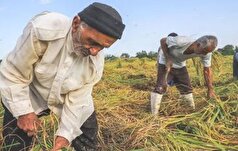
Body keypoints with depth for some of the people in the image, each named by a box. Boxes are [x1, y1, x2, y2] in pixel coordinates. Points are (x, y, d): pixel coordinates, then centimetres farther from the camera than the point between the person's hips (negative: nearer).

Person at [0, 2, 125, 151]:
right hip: (28, 95, -2)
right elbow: (13, 73, -24)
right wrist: (23, 111, -19)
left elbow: (77, 99, -13)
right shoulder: (43, 30, -35)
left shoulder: (96, 62, -24)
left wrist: (66, 133, -16)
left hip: (67, 97, 3)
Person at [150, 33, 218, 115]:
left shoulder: (206, 52, -22)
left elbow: (207, 70, -12)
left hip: (180, 65, 5)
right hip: (166, 63, -5)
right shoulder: (181, 41, -39)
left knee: (187, 88, 7)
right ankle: (154, 115, -11)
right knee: (160, 88, -16)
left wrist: (210, 89, -16)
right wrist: (168, 59, -26)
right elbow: (162, 41, -23)